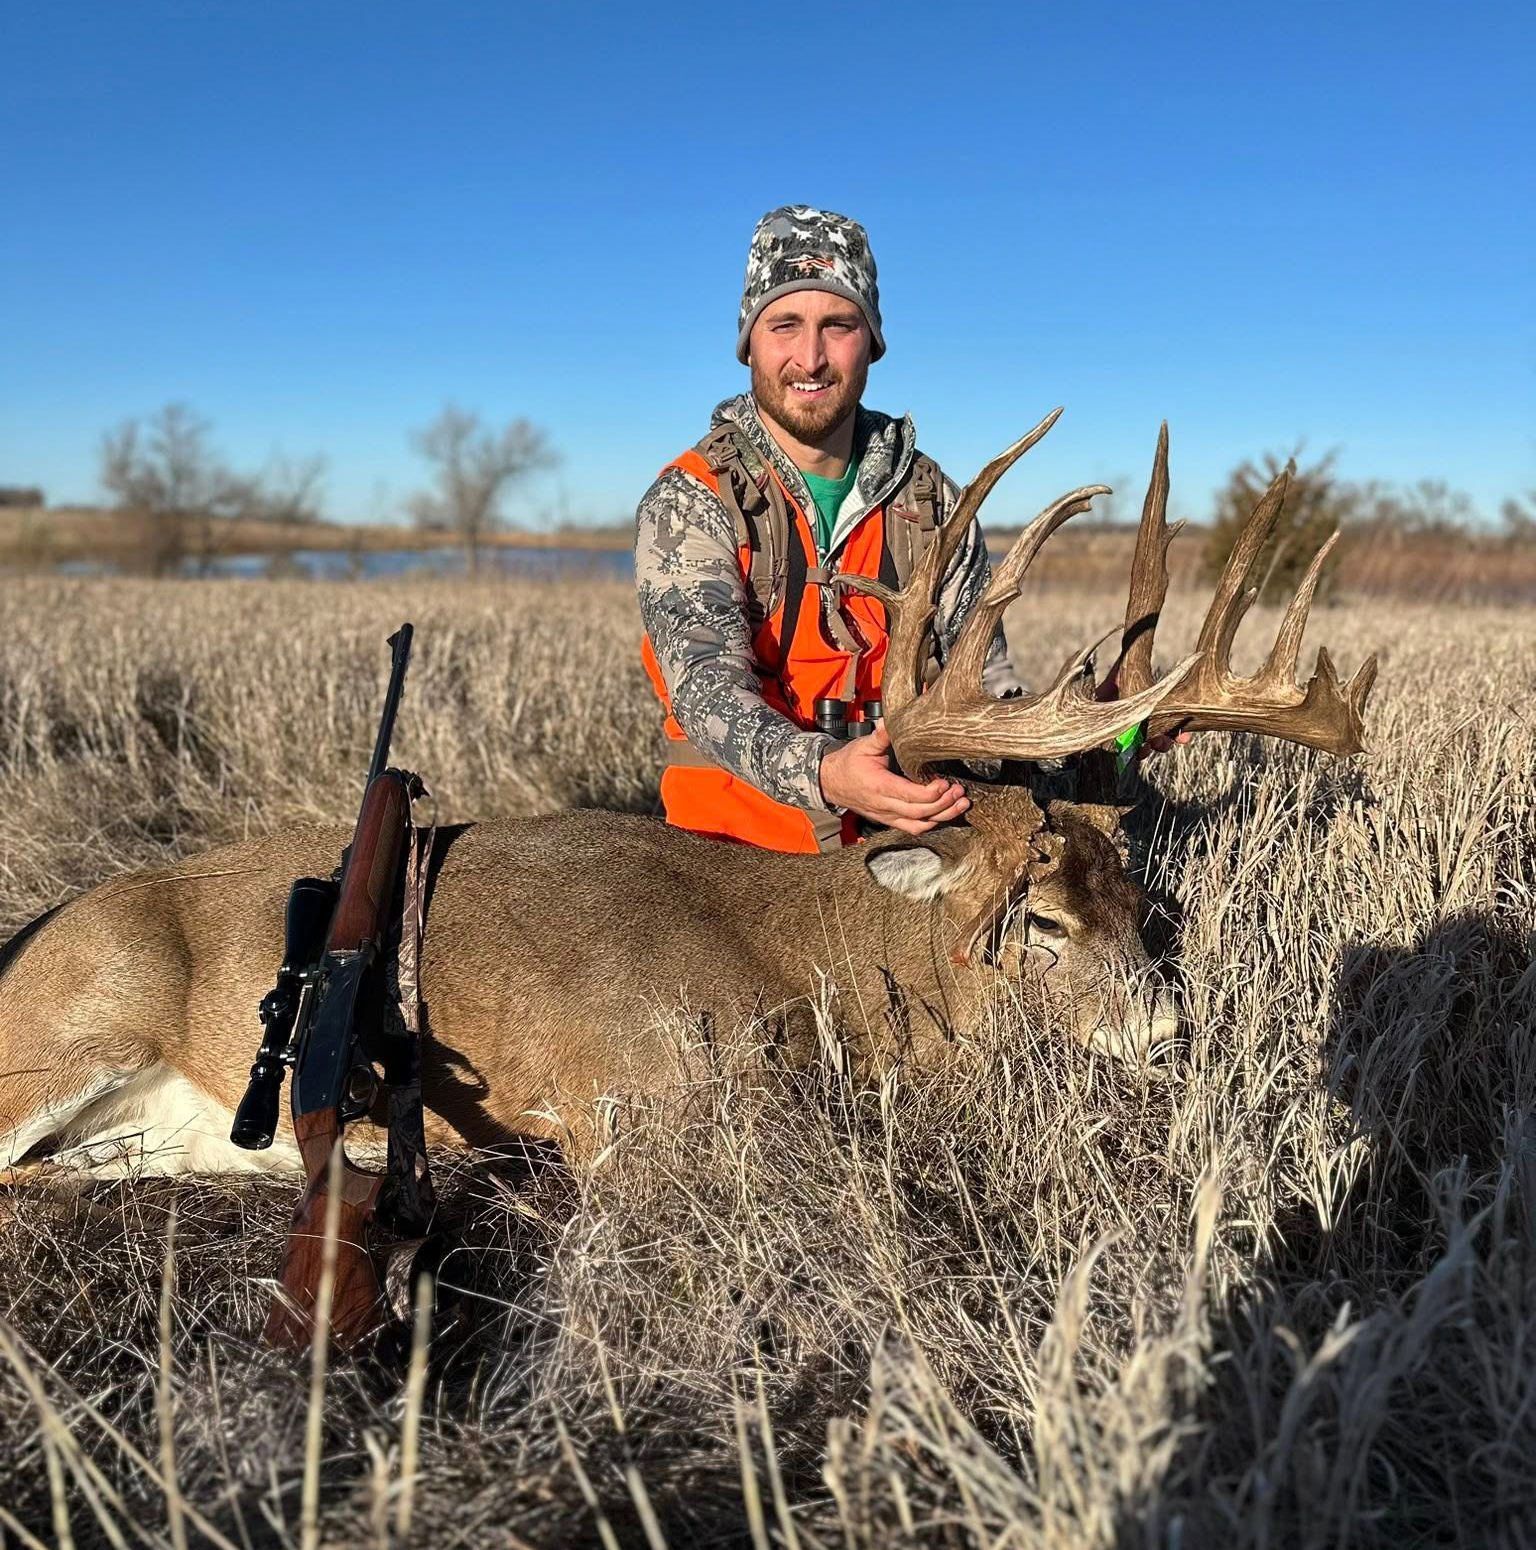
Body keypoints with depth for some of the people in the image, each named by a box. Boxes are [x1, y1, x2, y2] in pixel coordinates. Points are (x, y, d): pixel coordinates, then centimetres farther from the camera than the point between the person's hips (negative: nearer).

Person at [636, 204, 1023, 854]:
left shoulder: (930, 499, 8)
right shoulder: (686, 504, -5)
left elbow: (984, 679, 8)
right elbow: (707, 685, -19)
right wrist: (821, 774, -38)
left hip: (902, 839, 3)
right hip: (734, 845, -3)